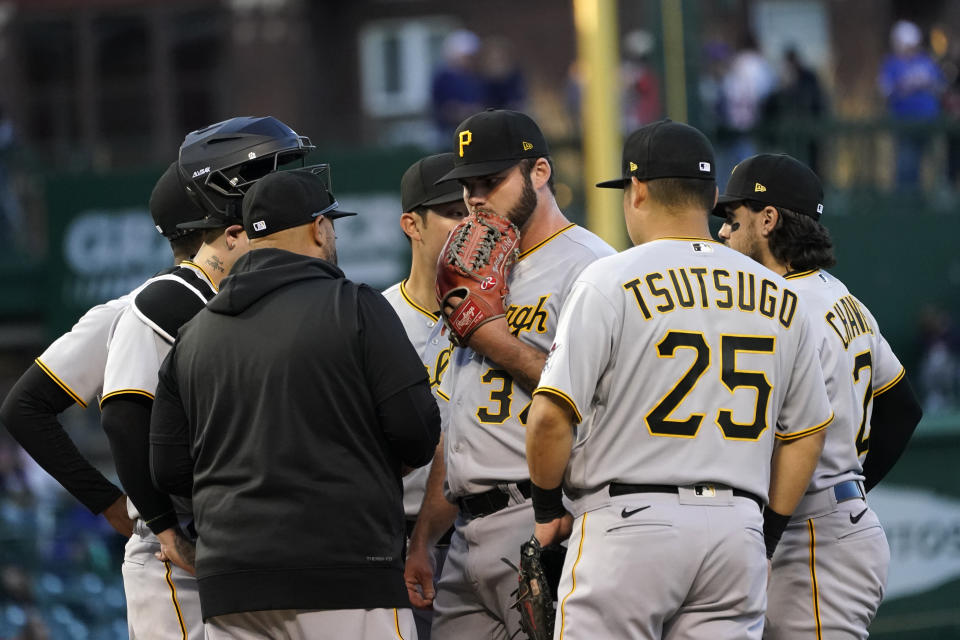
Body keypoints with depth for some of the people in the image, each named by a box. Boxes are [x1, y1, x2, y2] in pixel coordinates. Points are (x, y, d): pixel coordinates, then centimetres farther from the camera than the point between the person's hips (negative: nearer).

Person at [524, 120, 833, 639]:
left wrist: (548, 508, 4)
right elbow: (807, 430, 16)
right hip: (738, 528, 5)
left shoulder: (611, 280, -5)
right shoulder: (779, 298, 11)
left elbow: (552, 415, -10)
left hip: (631, 523, -4)